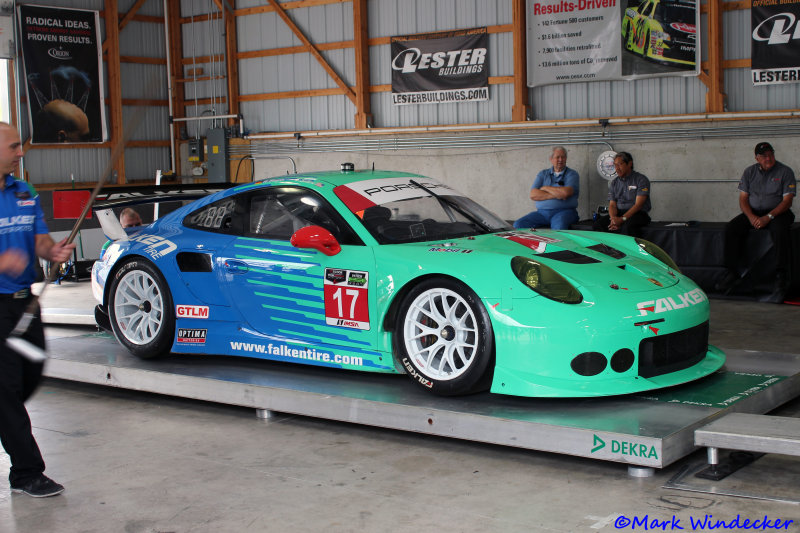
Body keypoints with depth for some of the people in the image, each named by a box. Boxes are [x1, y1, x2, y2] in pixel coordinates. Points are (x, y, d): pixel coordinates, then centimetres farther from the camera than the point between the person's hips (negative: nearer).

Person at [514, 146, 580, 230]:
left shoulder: (572, 174, 7)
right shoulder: (543, 174, 17)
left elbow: (566, 193, -14)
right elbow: (533, 195, 2)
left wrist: (545, 188, 0)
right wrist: (555, 195, -9)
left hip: (564, 211, -4)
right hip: (542, 212, 4)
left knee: (559, 227, -40)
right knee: (518, 224, -18)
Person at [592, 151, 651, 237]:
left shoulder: (641, 179, -1)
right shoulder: (614, 183, 16)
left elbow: (638, 204, -11)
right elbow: (612, 205, 10)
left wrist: (622, 219, -21)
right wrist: (613, 219, -14)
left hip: (637, 214, -5)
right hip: (618, 213, 5)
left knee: (627, 225, -40)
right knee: (598, 224, -23)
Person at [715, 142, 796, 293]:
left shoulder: (785, 172, -3)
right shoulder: (749, 172, 7)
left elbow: (787, 201, -9)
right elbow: (743, 199, 4)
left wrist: (768, 217, -22)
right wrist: (751, 217, -16)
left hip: (777, 212, -3)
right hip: (753, 212, 3)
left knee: (779, 230, -37)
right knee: (731, 228, -21)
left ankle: (781, 273, -29)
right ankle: (731, 272, -19)